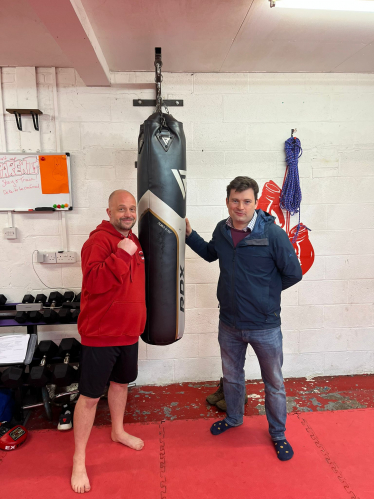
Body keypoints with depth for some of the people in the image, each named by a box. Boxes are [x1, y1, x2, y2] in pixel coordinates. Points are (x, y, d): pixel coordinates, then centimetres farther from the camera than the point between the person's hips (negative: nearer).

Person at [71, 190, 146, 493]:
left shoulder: (133, 241, 8)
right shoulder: (99, 241, -18)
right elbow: (94, 282, -32)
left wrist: (140, 320, 19)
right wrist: (121, 254, -33)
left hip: (129, 331, 8)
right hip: (100, 333, -8)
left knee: (121, 381, 24)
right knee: (90, 396, 5)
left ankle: (118, 432, 48)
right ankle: (79, 460, 24)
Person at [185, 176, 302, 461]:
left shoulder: (272, 234, -19)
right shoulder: (222, 230, -3)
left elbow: (293, 273, -12)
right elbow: (210, 253, 18)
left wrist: (266, 292, -3)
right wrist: (189, 234, 7)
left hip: (265, 325, -4)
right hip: (229, 323, 5)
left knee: (274, 383, 15)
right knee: (232, 376, 24)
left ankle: (278, 434, 40)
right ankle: (233, 419, 51)